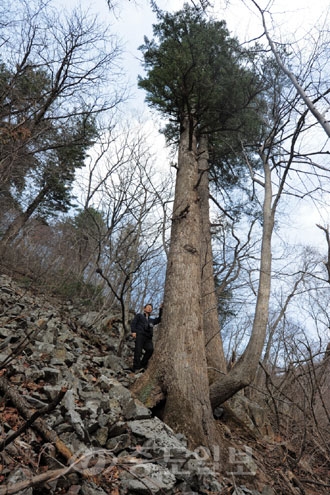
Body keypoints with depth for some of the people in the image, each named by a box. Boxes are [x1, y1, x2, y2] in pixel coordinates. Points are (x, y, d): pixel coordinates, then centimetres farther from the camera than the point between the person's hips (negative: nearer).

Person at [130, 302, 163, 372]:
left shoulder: (152, 320, 35)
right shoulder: (139, 315, 24)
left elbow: (160, 319, 26)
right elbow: (133, 323, 11)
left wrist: (161, 309, 19)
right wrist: (133, 331, -7)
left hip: (148, 337, 3)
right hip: (140, 335, -3)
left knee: (150, 349, -22)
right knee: (138, 351, -16)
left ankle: (142, 365, -10)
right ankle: (136, 368, -10)